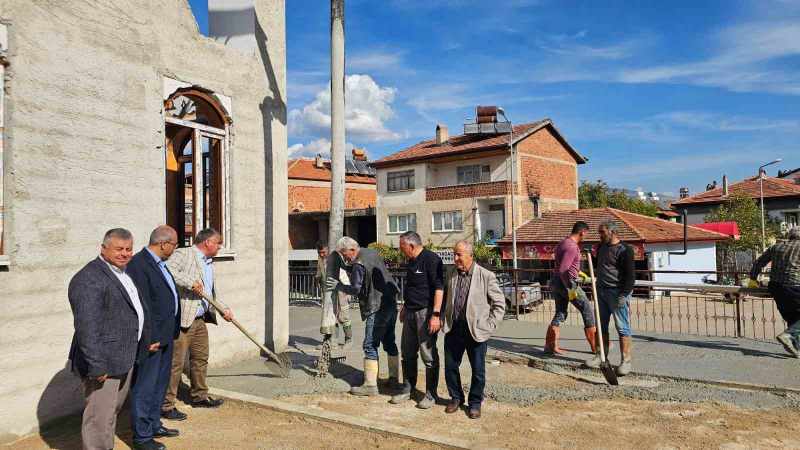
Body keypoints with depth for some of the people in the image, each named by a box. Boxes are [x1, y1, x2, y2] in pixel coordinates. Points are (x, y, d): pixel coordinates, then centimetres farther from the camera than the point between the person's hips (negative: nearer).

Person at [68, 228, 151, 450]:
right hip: (104, 361, -10)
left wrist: (147, 338, 24)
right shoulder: (89, 279, -18)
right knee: (100, 416, 0)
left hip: (125, 358, 10)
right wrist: (96, 365, -25)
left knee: (114, 409, 22)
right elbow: (86, 326, -24)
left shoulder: (125, 273, 13)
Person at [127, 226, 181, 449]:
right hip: (152, 338, -10)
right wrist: (149, 338, -21)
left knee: (160, 384, 20)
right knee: (144, 388, 3)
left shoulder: (159, 263, 12)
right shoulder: (138, 264, -19)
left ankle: (154, 425, 34)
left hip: (165, 335, 10)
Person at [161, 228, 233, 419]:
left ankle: (199, 397, 33)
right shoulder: (183, 254, -8)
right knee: (175, 363, -3)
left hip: (200, 320, 9)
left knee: (201, 360, 18)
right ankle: (166, 405, 6)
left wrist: (224, 309, 16)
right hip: (182, 319, -9)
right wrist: (190, 283, -25)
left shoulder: (209, 263, 19)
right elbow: (167, 270, -25)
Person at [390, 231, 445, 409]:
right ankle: (408, 388, 27)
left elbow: (439, 288, -19)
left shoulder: (431, 259, -14)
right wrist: (404, 307, 25)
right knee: (408, 352, 14)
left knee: (428, 354, 0)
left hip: (426, 312, -9)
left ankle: (431, 394, 11)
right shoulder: (412, 261, 14)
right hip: (410, 312, 9)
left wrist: (436, 314, -23)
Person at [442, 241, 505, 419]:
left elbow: (499, 303, -3)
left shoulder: (486, 276, -8)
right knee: (450, 367, 10)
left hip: (475, 330, -4)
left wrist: (490, 325, -8)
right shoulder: (451, 275, 5)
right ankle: (456, 398, 30)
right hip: (453, 329, 4)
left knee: (478, 371, 6)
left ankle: (475, 402, 25)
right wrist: (445, 321, 8)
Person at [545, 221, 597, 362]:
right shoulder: (572, 247, -19)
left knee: (560, 314, 14)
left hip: (556, 282, 10)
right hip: (566, 283, -9)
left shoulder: (563, 243, 13)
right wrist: (570, 289, -24)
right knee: (588, 311, 5)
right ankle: (595, 347, 12)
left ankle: (550, 346, 10)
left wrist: (577, 272, 29)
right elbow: (562, 270, -27)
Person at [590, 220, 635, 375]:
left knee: (622, 327, -4)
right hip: (601, 291, 8)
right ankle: (601, 356, 19)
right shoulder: (601, 247, 13)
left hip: (617, 292, -8)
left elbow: (630, 275, -15)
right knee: (601, 326, 11)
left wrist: (624, 294, -20)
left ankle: (625, 361, 0)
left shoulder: (624, 250, -11)